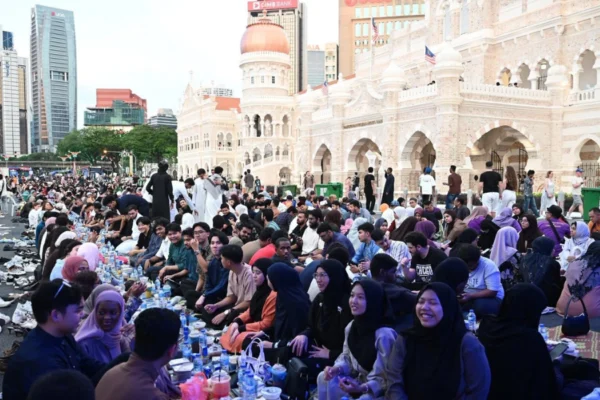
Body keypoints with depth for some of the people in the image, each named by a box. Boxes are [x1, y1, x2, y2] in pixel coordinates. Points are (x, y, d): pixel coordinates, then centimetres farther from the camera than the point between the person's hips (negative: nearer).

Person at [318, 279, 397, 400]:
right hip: (358, 380, 7)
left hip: (378, 390, -7)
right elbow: (347, 357, 10)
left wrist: (362, 388, -34)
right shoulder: (351, 326, 0)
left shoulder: (384, 334, -24)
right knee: (324, 378, -14)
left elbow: (387, 378, -21)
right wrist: (337, 369, -13)